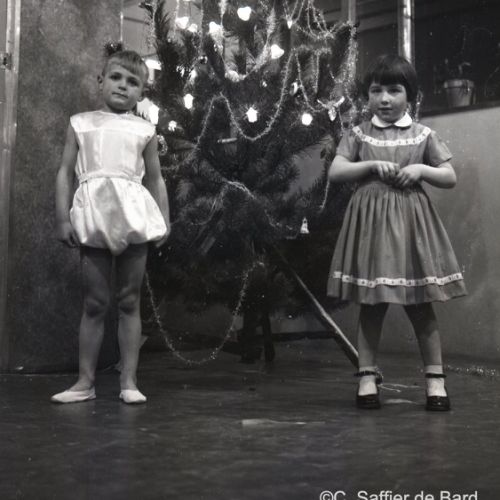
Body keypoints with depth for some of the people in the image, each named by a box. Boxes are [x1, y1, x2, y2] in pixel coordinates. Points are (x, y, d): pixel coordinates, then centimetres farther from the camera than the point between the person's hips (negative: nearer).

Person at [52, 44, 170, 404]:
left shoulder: (144, 130, 11)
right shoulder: (81, 123, 11)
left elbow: (155, 179, 13)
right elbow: (66, 172, 8)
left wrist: (164, 220, 4)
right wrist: (63, 218, -1)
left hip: (133, 217, 0)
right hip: (93, 219, 0)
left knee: (129, 301, 4)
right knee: (94, 303, 4)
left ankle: (129, 381, 9)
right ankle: (85, 381, 11)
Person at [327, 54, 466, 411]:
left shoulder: (423, 136, 6)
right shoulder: (358, 135, 6)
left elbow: (451, 178, 6)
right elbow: (335, 173, -3)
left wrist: (421, 169, -11)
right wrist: (373, 165, -12)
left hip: (410, 223, 0)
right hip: (370, 222, 0)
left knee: (420, 304, 3)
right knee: (370, 304, 4)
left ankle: (435, 378, 10)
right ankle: (368, 376, 13)